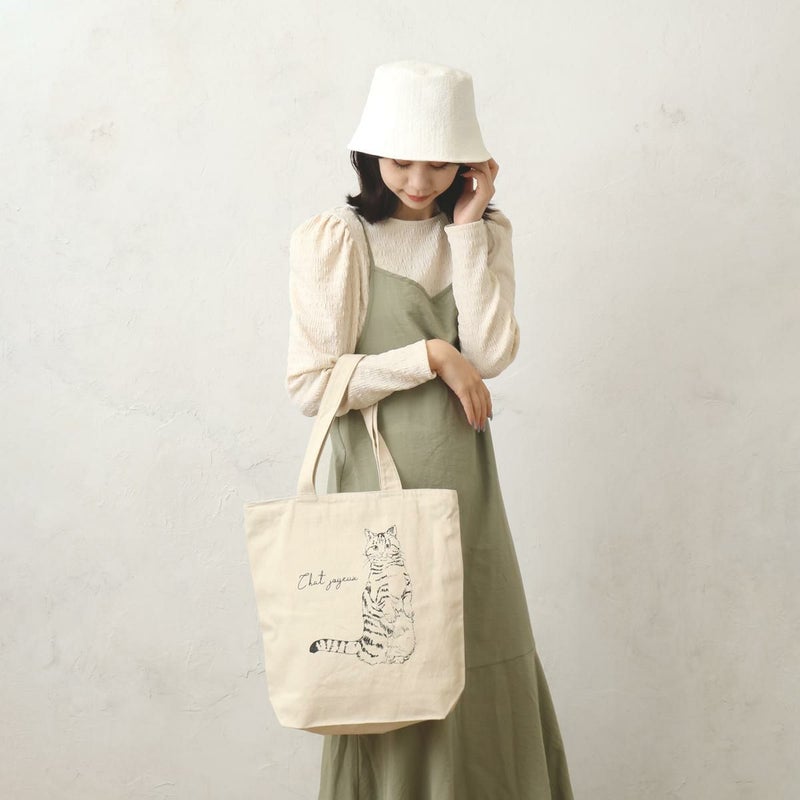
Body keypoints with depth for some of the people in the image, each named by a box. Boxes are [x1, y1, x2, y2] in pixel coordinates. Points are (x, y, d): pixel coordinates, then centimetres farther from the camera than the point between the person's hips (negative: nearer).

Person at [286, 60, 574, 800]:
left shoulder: (484, 232, 7)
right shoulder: (332, 239, -5)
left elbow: (491, 354, -9)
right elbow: (311, 384, -10)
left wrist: (467, 227, -8)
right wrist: (430, 355, -15)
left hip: (462, 483, 4)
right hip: (376, 482, -3)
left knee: (481, 663, 9)